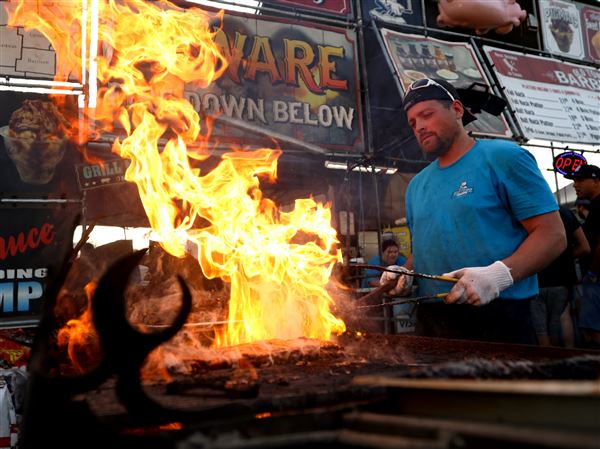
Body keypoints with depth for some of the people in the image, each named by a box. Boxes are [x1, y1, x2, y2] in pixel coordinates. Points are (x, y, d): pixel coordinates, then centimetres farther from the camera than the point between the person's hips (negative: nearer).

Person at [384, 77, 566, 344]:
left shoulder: (503, 157, -4)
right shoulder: (416, 185, 15)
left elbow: (552, 235, -10)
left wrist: (500, 274, -24)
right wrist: (404, 272, 3)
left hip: (496, 318, -5)